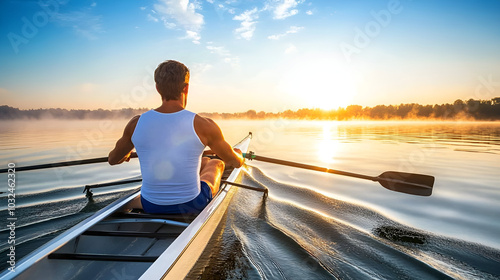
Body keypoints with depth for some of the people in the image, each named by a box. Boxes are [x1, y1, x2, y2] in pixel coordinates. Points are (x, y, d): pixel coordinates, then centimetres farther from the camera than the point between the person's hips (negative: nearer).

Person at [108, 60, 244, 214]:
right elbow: (236, 162, -2)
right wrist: (238, 153, 23)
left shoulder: (136, 123, -9)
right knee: (215, 164, 28)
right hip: (191, 208, -3)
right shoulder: (203, 125, -18)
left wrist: (125, 154, 34)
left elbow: (112, 160, 10)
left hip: (149, 207, 4)